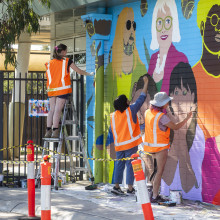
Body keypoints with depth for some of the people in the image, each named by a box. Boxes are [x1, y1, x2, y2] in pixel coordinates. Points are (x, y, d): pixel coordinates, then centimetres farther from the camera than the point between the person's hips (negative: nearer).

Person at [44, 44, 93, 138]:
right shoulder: (67, 61, 2)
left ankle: (48, 130, 1)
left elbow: (47, 76, 16)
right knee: (58, 110, -9)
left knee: (52, 110, 7)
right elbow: (79, 71, 8)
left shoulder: (49, 63, 13)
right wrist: (89, 74, 22)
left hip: (51, 89, 4)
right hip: (62, 89, -4)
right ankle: (55, 131, -14)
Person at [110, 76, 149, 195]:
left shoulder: (113, 115, 4)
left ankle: (116, 186, 11)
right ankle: (130, 188, -3)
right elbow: (141, 98, -2)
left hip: (119, 144, 5)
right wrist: (146, 83, 6)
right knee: (130, 165, -2)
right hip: (131, 143, -5)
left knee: (119, 164, 11)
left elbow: (111, 130, 12)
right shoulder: (131, 110, -8)